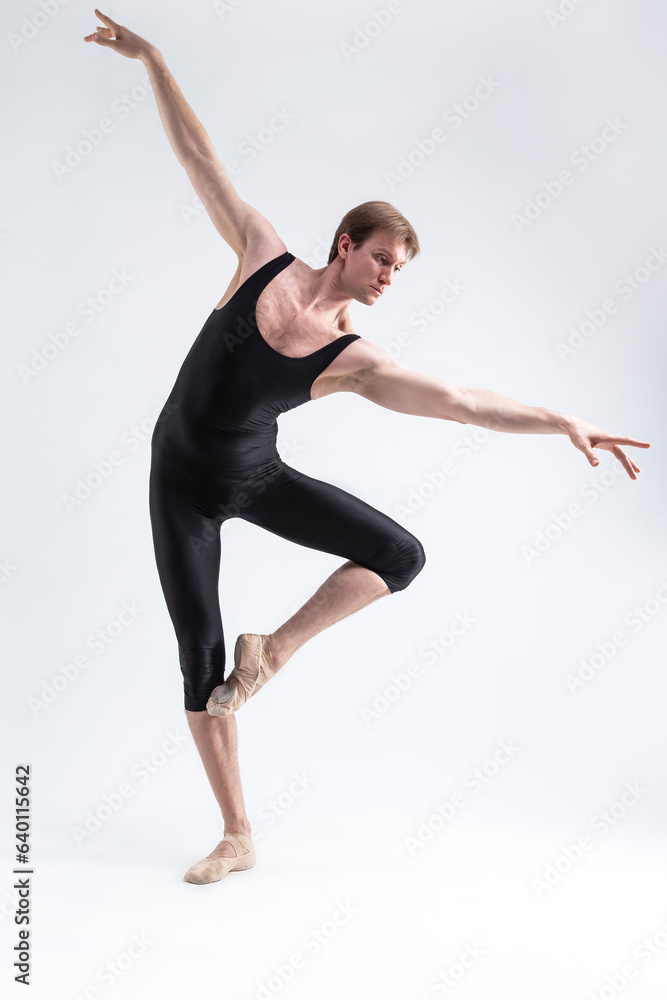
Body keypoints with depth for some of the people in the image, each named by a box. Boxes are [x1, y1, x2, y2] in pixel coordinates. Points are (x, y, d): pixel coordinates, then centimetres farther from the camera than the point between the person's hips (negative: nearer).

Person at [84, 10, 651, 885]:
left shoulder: (354, 359, -12)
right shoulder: (265, 257, -10)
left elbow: (459, 400, -18)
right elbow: (200, 157, -5)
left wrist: (563, 423, -25)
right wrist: (151, 58, -4)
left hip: (256, 476, 1)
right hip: (182, 481, -1)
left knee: (402, 555, -18)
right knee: (199, 657, -1)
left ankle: (275, 648, 2)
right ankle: (238, 838, 12)